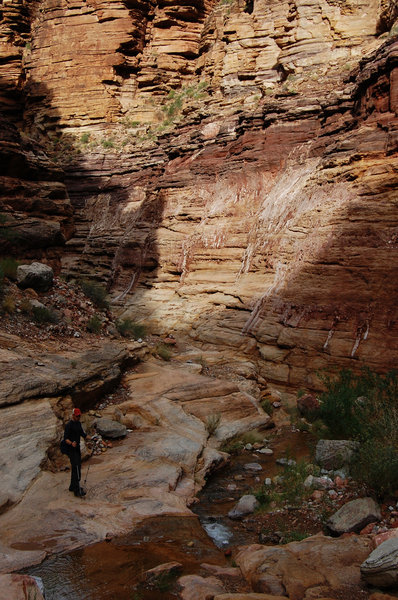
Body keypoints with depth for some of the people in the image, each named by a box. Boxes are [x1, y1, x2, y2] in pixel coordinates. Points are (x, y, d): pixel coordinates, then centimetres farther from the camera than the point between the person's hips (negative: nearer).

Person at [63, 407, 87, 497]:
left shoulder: (78, 423, 11)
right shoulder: (69, 425, -16)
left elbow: (82, 433, 23)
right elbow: (65, 439, -20)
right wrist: (71, 443, -38)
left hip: (77, 448, 9)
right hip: (70, 449, -9)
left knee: (77, 467, 14)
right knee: (76, 468, -14)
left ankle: (72, 486, 27)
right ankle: (77, 490, -15)